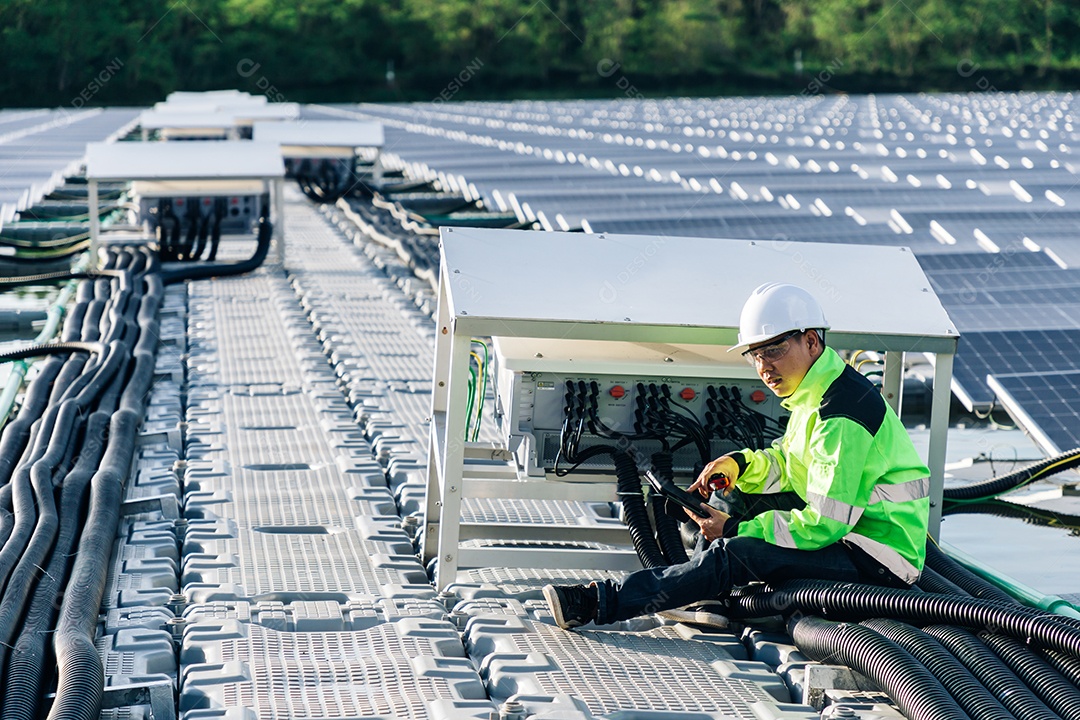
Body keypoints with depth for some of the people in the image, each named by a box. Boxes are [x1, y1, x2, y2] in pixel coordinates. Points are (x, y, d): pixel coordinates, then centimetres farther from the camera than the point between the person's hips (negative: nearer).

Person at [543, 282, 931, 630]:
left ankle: (600, 603, -18)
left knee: (734, 555, -20)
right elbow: (788, 463, 21)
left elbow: (823, 526, -25)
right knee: (741, 497, 13)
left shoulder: (842, 416, -23)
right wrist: (742, 464, 0)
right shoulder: (817, 391, 9)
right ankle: (706, 597, 4)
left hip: (878, 560, -10)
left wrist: (735, 529, -18)